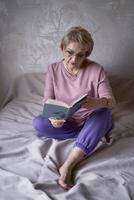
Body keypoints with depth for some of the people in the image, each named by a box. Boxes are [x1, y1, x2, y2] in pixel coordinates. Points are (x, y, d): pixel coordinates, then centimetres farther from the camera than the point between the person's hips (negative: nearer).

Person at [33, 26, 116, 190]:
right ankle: (93, 136, -14)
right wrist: (53, 116, -35)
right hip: (65, 122, 2)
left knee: (103, 113, -35)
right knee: (38, 123, -23)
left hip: (92, 120, -2)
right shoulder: (53, 69, -8)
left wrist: (99, 102, -43)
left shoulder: (96, 70, -15)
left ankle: (67, 166, -35)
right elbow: (48, 101, -10)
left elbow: (111, 101, -18)